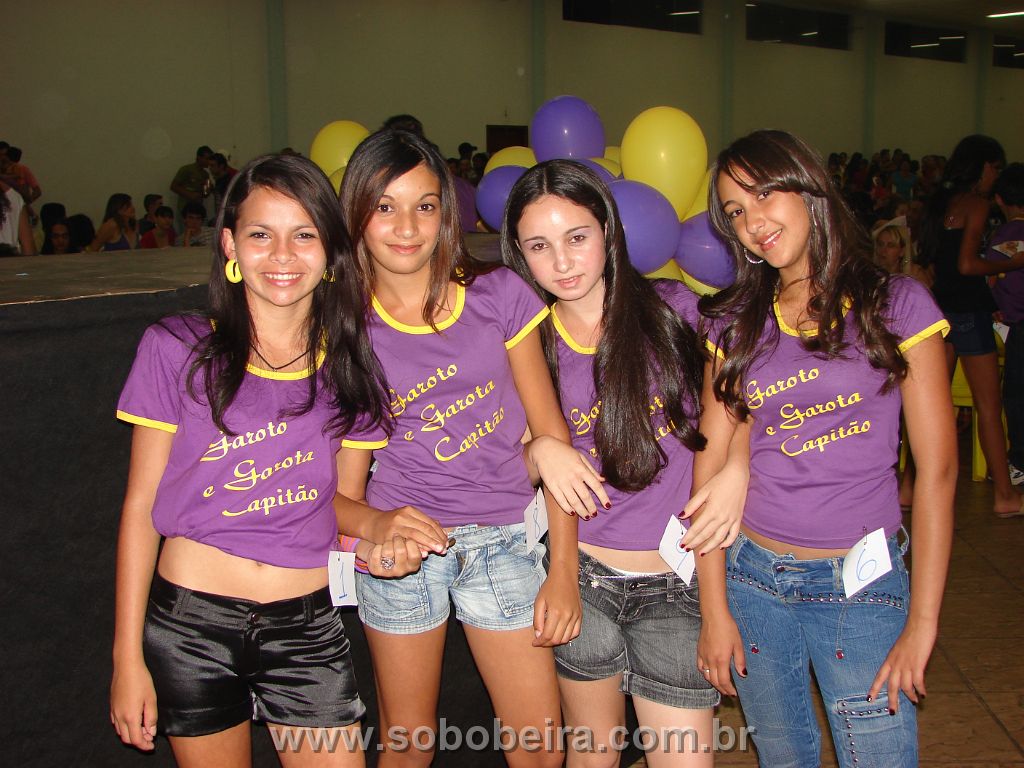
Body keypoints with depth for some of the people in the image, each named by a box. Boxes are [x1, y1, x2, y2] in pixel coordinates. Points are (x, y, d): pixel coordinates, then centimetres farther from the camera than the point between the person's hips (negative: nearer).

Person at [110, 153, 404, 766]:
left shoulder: (351, 363, 0)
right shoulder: (177, 351, -7)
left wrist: (377, 541, -13)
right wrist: (128, 658, -3)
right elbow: (141, 507, -3)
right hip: (191, 623, -1)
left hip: (308, 625, 2)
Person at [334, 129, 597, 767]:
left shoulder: (497, 294, -3)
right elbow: (341, 491, -2)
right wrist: (376, 525, -25)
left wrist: (564, 571, -5)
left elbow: (552, 434, -1)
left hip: (503, 540, 0)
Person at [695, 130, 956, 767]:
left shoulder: (896, 304, -5)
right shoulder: (735, 321, 3)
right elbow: (710, 466, 0)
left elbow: (937, 470, -7)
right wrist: (714, 608, -5)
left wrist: (923, 622, -11)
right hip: (752, 575, 3)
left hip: (862, 580, -2)